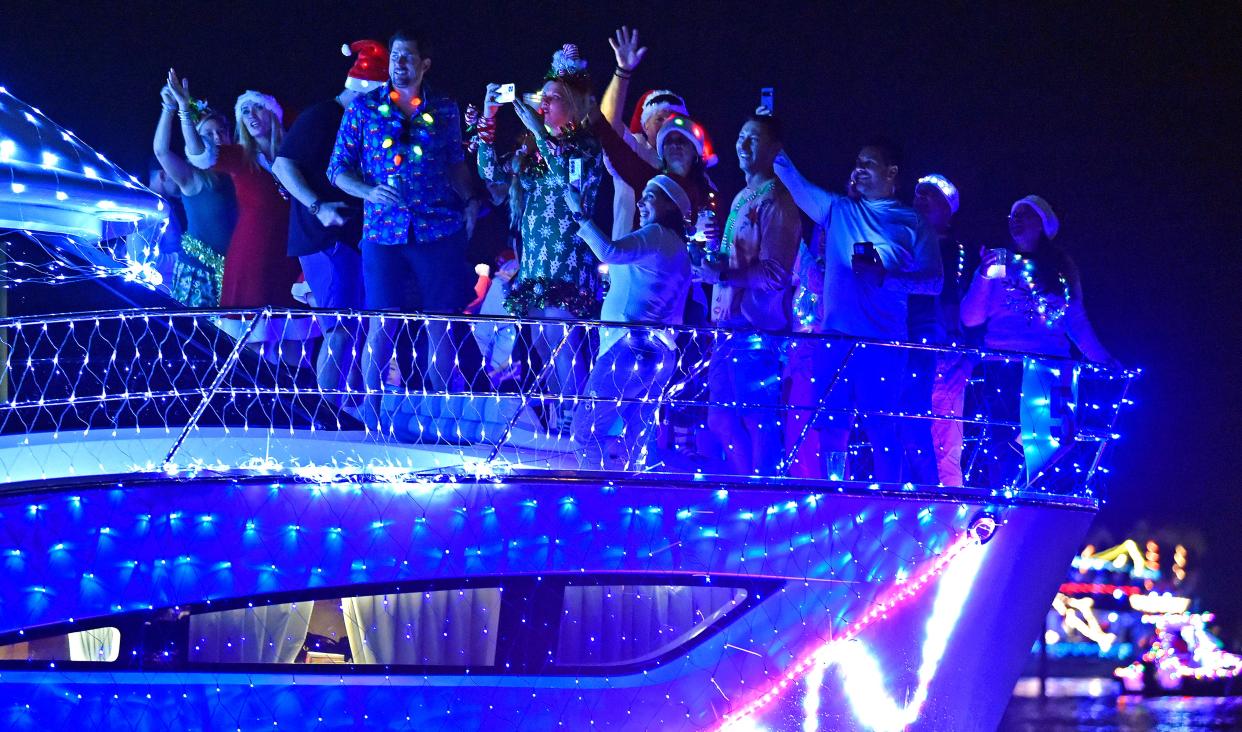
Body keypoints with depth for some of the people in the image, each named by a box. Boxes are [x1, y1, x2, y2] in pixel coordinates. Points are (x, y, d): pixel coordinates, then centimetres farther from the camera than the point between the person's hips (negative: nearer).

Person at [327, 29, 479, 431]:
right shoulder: (364, 107, 4)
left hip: (440, 229, 1)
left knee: (441, 321, 3)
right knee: (382, 323, -1)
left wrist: (469, 200, 2)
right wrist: (369, 192, -12)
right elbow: (338, 169, 5)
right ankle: (370, 409, 12)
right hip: (384, 229, -1)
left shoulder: (445, 109, 7)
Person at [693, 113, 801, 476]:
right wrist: (709, 255, 9)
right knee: (722, 419, 14)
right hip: (729, 324, 10)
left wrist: (722, 273, -24)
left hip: (757, 329, -10)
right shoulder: (743, 198, 18)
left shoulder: (776, 202, -11)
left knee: (757, 421, -6)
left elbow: (776, 274, -18)